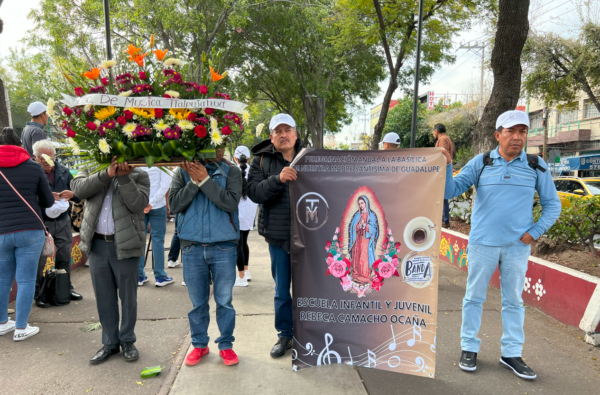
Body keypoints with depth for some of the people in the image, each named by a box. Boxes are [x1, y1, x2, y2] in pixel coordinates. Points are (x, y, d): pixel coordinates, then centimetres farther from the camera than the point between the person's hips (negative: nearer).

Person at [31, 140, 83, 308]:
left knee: (64, 258, 12)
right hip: (41, 223, -4)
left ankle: (66, 288, 27)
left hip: (63, 221, 4)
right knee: (39, 260, 2)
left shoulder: (63, 171, 7)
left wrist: (72, 194, -12)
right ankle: (39, 293, 16)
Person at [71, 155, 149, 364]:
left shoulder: (139, 176, 0)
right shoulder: (91, 170, 10)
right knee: (104, 298, 12)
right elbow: (78, 188, -10)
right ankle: (110, 343, 26)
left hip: (125, 245, -3)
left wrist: (124, 177, -20)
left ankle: (127, 341, 25)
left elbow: (139, 204, -15)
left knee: (128, 297, 8)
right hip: (96, 244, 3)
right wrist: (106, 174, -20)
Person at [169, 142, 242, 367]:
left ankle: (225, 345, 26)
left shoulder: (231, 172, 0)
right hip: (192, 247, 2)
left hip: (224, 247, -1)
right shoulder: (183, 173, 5)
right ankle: (199, 344, 32)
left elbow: (231, 202, -15)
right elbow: (174, 205, -6)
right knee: (197, 302, 14)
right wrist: (194, 182, -14)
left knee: (224, 300, 8)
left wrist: (205, 179, -16)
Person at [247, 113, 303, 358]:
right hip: (277, 234, 1)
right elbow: (254, 192, -10)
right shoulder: (262, 160, 3)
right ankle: (285, 335, 31)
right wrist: (278, 179, -25)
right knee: (282, 289, 13)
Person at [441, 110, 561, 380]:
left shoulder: (537, 166, 1)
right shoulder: (480, 163, -3)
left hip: (518, 246, 2)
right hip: (482, 243, -1)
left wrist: (535, 232, -4)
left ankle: (511, 354, 26)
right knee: (474, 297, 7)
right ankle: (469, 348, 22)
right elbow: (451, 191, -6)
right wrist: (446, 166, -22)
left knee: (514, 301, 12)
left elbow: (552, 204, 8)